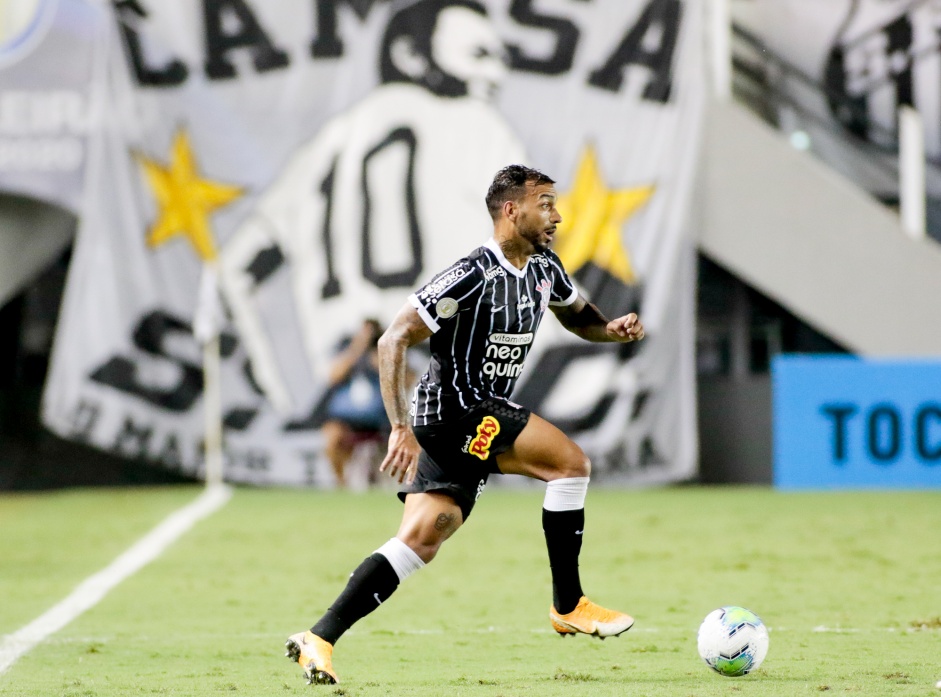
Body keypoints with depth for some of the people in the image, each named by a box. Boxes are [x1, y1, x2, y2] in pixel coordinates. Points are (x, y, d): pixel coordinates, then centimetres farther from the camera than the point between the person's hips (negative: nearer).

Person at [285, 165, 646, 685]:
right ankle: (568, 606, -7)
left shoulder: (544, 270, 8)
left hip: (484, 417, 8)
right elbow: (393, 340, -18)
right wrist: (402, 428, -25)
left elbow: (578, 315, 29)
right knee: (571, 463, -17)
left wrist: (613, 328, 4)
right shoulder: (473, 276, -18)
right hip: (456, 406, -8)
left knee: (420, 541, -2)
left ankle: (319, 640, -5)